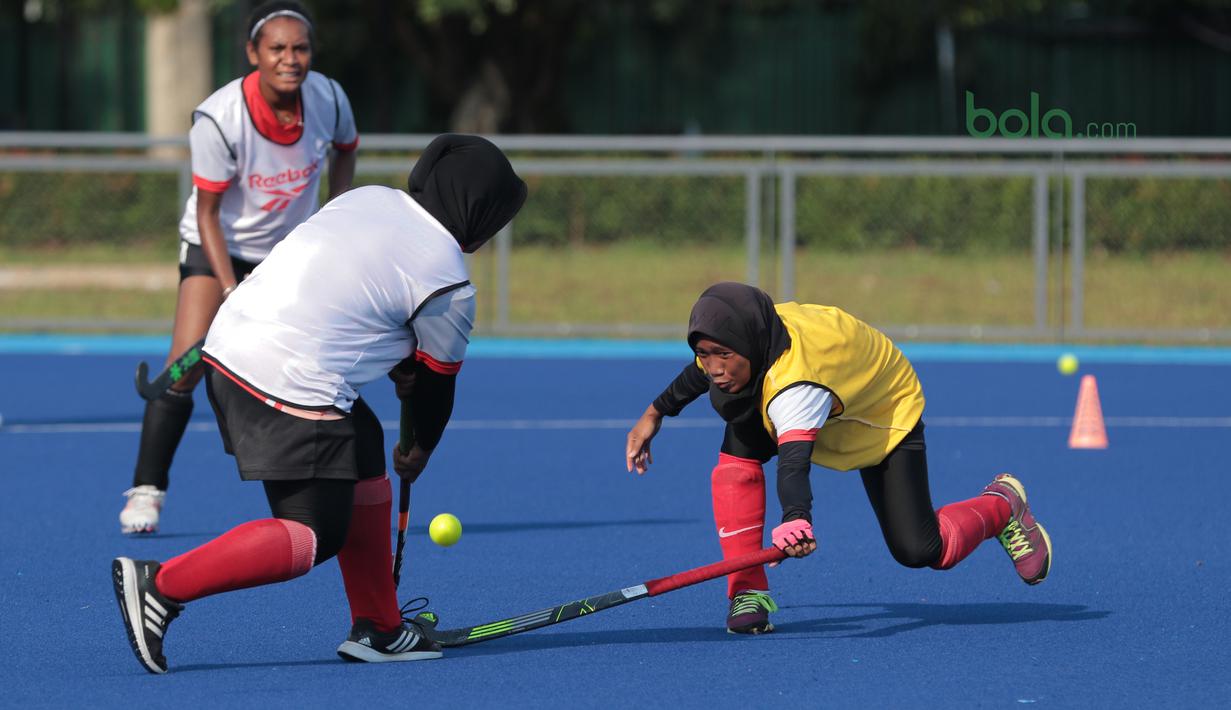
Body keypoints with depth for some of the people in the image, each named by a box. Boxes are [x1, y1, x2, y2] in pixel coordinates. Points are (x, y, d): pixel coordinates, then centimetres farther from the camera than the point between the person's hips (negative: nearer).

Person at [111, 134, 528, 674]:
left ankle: (377, 628, 25)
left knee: (363, 452, 22)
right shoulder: (449, 284, -4)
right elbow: (437, 381, 10)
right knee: (315, 537, -1)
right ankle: (161, 586, -12)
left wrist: (399, 364, 25)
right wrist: (421, 450, 28)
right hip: (292, 385, -9)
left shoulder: (368, 198, 15)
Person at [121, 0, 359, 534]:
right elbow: (207, 214, -19)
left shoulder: (329, 100, -17)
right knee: (186, 366, -17)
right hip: (217, 247, -3)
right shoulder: (218, 119, -28)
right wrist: (232, 291, -26)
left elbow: (345, 151, 9)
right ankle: (146, 492, -8)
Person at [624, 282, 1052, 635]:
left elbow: (794, 459, -63)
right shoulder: (736, 340, -25)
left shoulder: (798, 383, -47)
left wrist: (796, 518, -80)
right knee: (739, 444, -24)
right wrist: (656, 413, 10)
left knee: (919, 552, -13)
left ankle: (1002, 504, 20)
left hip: (887, 419, -6)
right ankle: (747, 591, -17)